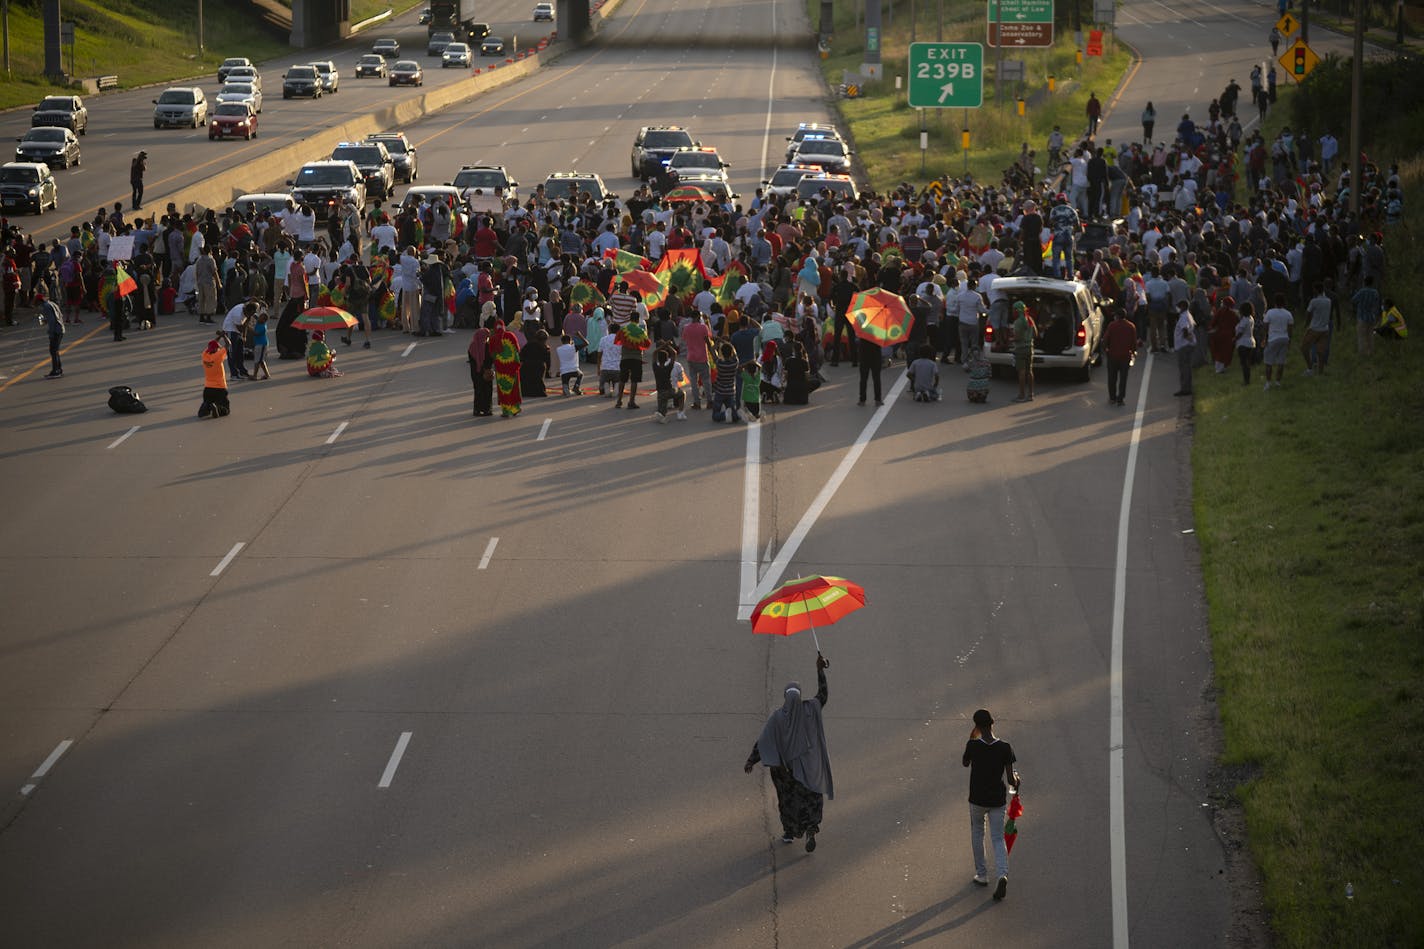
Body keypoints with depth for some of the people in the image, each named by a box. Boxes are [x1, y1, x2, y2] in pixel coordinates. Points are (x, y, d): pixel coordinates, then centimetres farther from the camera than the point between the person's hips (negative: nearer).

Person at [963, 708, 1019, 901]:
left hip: (977, 799, -1)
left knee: (977, 834, 22)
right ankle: (1002, 875, -14)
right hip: (998, 799, 1)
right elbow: (1010, 779, -10)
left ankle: (981, 874, 26)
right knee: (998, 839, 7)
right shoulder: (1005, 748, -12)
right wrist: (1015, 780, 13)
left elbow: (965, 763, 7)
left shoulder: (973, 746, -15)